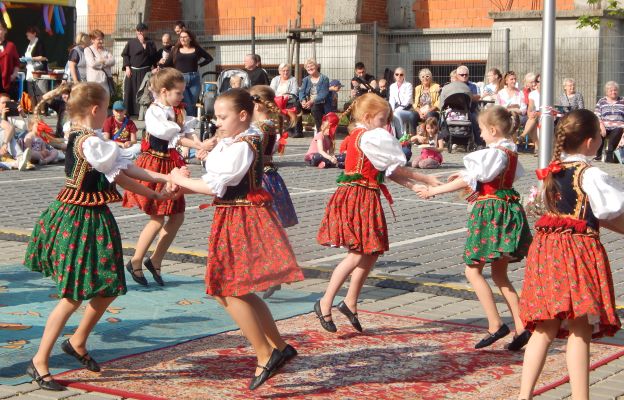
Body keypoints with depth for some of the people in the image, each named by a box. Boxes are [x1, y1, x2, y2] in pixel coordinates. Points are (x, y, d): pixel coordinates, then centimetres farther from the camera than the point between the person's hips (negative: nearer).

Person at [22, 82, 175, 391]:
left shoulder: (78, 137, 9)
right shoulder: (91, 142, -22)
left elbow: (124, 167, 6)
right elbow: (120, 177, -14)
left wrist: (164, 177, 1)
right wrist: (155, 194, -2)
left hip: (91, 218, 10)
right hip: (81, 219, -10)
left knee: (108, 287, 18)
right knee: (74, 296, -3)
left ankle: (78, 342, 34)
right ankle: (39, 362, 5)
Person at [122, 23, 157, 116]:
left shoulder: (150, 43, 6)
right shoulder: (131, 42, 8)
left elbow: (152, 55, -8)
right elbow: (125, 54, 7)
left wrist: (144, 44, -12)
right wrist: (127, 67, -2)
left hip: (145, 71, -1)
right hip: (132, 71, 1)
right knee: (130, 91, 1)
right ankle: (127, 111, 7)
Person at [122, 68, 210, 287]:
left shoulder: (178, 111, 9)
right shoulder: (153, 112, -16)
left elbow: (187, 133, -2)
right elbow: (173, 137, -22)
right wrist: (199, 145, -29)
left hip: (170, 165, 8)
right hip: (154, 165, -8)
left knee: (177, 217, 7)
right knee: (158, 219, -5)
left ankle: (155, 260, 20)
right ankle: (135, 262, 11)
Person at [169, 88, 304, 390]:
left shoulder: (243, 146, -18)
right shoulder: (230, 143, 12)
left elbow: (216, 186, -21)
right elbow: (215, 182, 9)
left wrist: (182, 181, -8)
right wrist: (184, 184, -6)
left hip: (243, 220, -10)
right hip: (231, 218, 10)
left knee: (229, 292, -7)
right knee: (235, 291, 14)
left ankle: (265, 355, 1)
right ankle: (279, 347, 22)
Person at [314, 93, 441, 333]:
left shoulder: (360, 136, 18)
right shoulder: (367, 137, -13)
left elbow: (387, 171, 12)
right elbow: (395, 168, -9)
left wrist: (415, 187, 4)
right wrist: (427, 180, 0)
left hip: (366, 199, 10)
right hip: (356, 198, -10)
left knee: (371, 253, 12)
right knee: (358, 255, -10)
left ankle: (350, 303, 20)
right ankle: (325, 304, -4)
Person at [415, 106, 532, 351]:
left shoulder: (495, 153, -15)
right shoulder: (510, 152, 12)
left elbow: (467, 181, -16)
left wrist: (434, 191, -10)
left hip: (491, 212, -9)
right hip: (507, 209, 9)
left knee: (473, 270, -2)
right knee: (499, 274, 14)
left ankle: (495, 325, -7)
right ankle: (520, 327, 10)